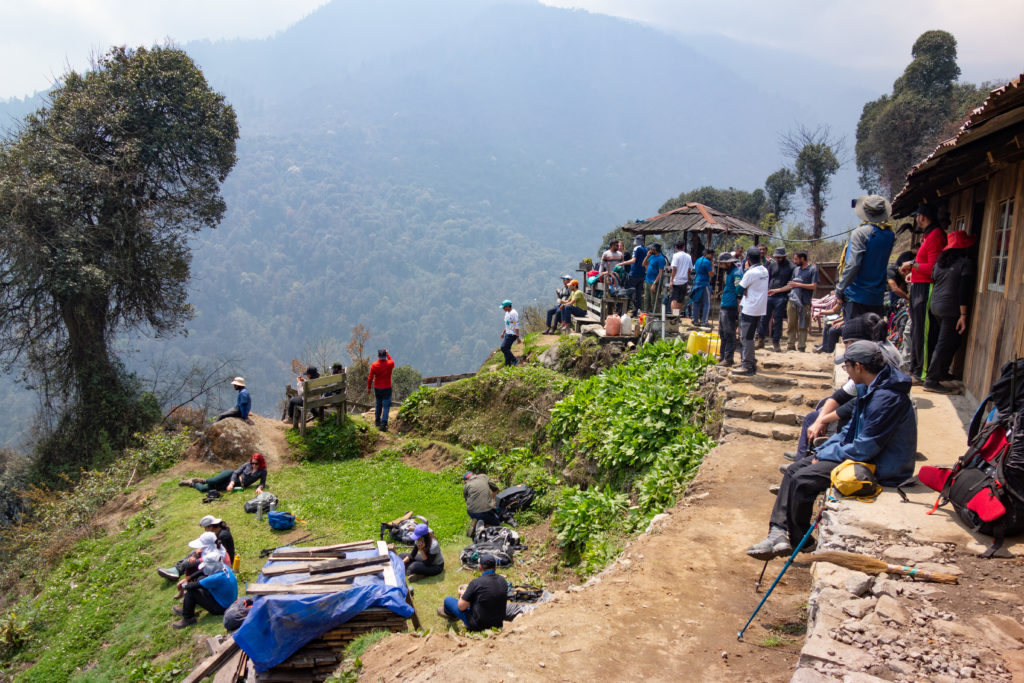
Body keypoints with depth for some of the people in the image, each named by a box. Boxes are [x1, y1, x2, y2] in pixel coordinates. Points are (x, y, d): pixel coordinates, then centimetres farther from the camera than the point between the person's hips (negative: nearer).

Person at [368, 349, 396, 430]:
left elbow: (370, 378, -4)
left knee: (378, 405, 20)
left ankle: (377, 421, 33)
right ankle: (383, 424, -8)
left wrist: (369, 388, 8)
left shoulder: (374, 365, -10)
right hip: (387, 389, -2)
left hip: (377, 389, 2)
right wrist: (388, 354, 25)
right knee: (386, 406, 0)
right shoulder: (390, 364, -13)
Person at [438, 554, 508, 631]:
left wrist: (463, 594, 7)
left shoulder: (476, 582, -24)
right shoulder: (503, 581, -7)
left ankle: (449, 613, 46)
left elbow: (461, 607, -15)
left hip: (478, 625, -6)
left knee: (448, 600, 11)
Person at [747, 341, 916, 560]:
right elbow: (851, 429, 16)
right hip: (862, 452, 11)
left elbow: (864, 449, -26)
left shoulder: (887, 398, -26)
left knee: (803, 480, -18)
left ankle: (800, 541, 4)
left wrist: (826, 454, -12)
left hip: (875, 467, -11)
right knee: (793, 470, 2)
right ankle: (778, 534, -3)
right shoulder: (870, 388, 7)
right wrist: (824, 450, 3)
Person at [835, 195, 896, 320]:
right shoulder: (890, 235, 7)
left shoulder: (860, 233, -12)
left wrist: (839, 291, -12)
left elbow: (853, 265, -18)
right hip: (878, 297, 6)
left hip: (856, 296, -6)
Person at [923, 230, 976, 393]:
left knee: (948, 342, 22)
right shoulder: (966, 262, -11)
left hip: (935, 306, 8)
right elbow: (964, 290, -15)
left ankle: (942, 372, 30)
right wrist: (963, 315, -16)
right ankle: (931, 380, -8)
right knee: (945, 344, -6)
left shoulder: (940, 261, 10)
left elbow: (933, 282, 15)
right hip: (952, 310, -8)